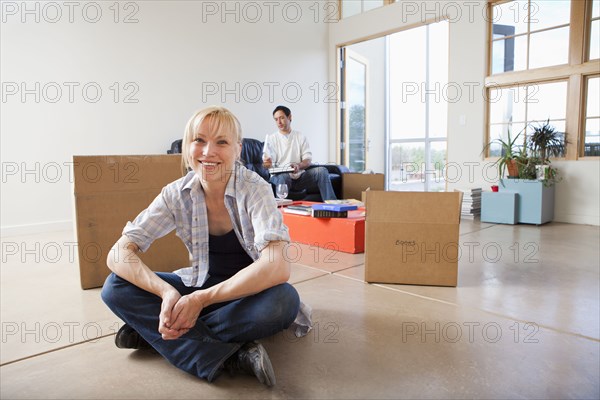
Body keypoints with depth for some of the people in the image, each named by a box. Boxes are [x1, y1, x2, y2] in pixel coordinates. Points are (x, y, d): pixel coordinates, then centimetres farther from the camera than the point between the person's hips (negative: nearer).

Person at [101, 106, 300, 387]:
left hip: (249, 291, -2)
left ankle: (150, 331, -18)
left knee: (284, 300, -36)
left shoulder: (254, 189, -19)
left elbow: (277, 266, -33)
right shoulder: (177, 194, -10)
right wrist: (166, 292, -34)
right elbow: (118, 255, -15)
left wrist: (201, 299, -35)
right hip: (200, 285, 3)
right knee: (115, 287, -15)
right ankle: (232, 357, -24)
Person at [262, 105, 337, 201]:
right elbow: (268, 161, -4)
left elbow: (308, 160, 3)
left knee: (321, 170, -23)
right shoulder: (271, 138, 8)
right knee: (284, 176, -38)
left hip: (299, 176, 2)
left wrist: (299, 165, -21)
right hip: (280, 175, -2)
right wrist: (267, 163, -31)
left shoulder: (300, 137, 13)